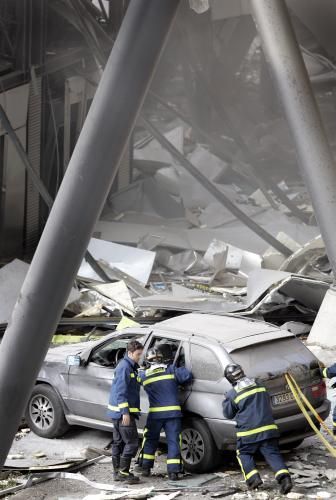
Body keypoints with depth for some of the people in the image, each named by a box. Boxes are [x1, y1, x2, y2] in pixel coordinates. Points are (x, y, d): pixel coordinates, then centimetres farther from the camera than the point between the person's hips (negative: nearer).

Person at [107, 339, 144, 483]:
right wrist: (125, 412, -24)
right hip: (123, 411, -11)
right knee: (132, 442, -8)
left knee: (118, 442, 14)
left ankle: (117, 471, 21)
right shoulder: (125, 367, -16)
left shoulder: (131, 366, 16)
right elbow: (121, 391, -21)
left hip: (118, 412, 11)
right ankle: (123, 472, -6)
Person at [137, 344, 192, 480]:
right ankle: (173, 472, -2)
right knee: (173, 441, 3)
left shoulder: (144, 374, 2)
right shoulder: (171, 370, -4)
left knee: (150, 439, 18)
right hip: (173, 412, -2)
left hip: (155, 413, 2)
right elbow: (187, 376, -7)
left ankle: (145, 468, 20)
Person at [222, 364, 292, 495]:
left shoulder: (232, 394, -4)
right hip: (268, 429, 3)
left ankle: (253, 478, 0)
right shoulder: (260, 386, 10)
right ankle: (284, 477, -22)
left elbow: (228, 414, 9)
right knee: (273, 454, 1)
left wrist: (226, 401, 24)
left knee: (244, 454, 19)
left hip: (248, 432, -3)